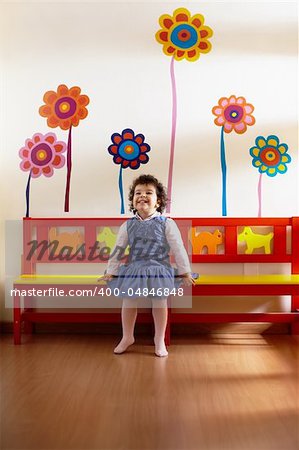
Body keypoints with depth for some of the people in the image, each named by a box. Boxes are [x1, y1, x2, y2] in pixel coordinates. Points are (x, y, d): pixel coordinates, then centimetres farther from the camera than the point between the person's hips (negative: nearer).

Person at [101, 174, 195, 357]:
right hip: (134, 270, 3)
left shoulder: (167, 224, -9)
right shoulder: (128, 225, -1)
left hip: (159, 270, -2)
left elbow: (178, 249, -6)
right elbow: (118, 250, 4)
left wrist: (185, 272, -4)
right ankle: (127, 337, 33)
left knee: (160, 303, 8)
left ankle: (160, 340, 29)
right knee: (128, 302, 9)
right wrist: (110, 271, 5)